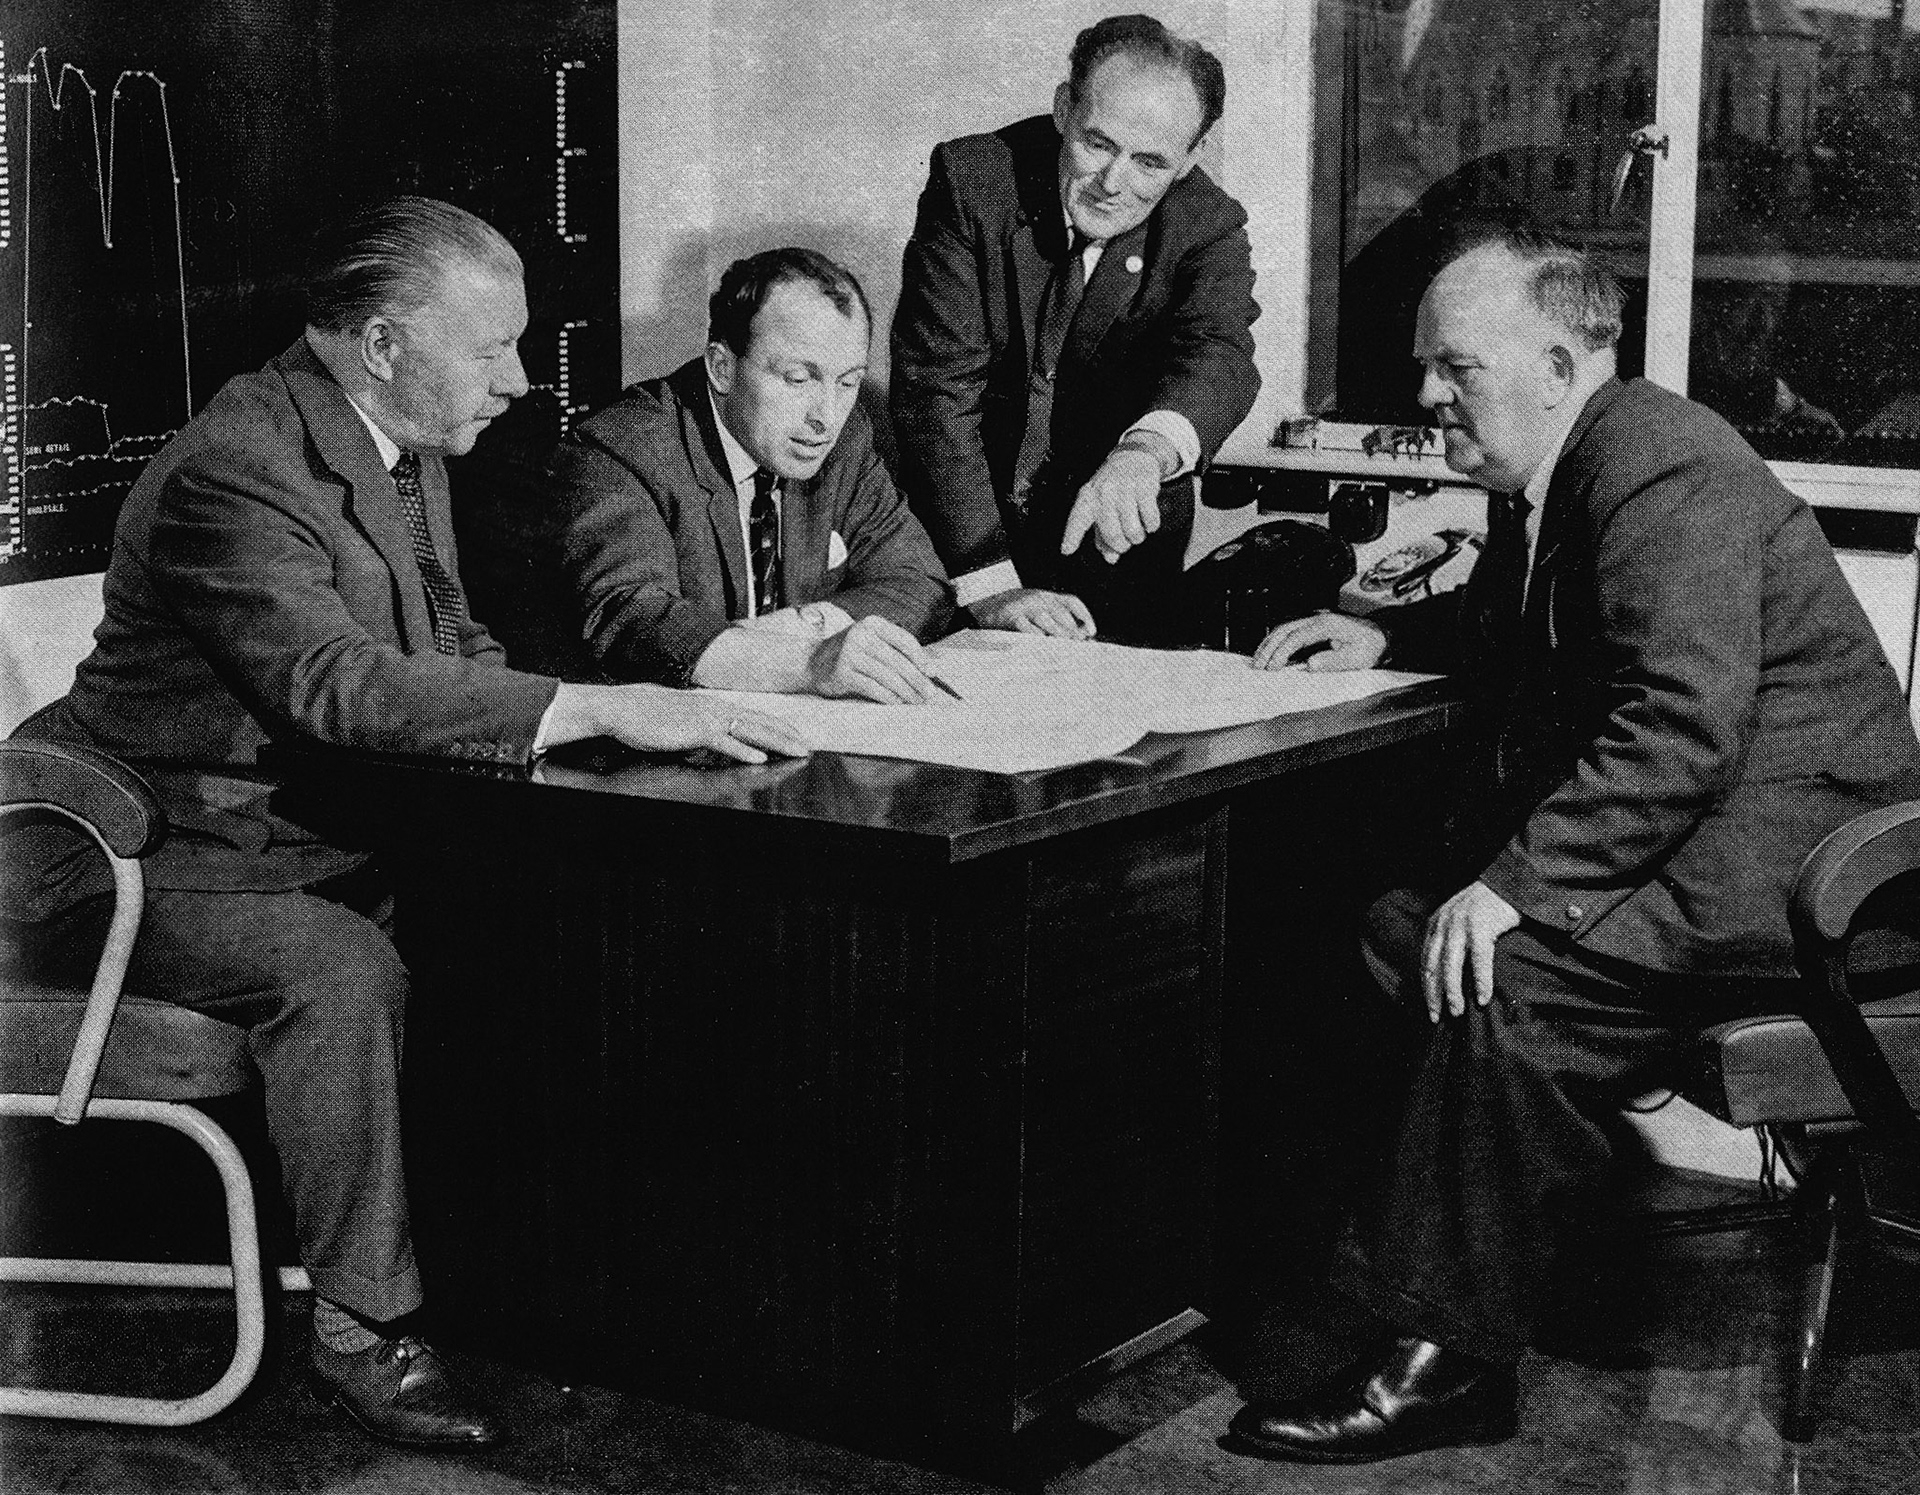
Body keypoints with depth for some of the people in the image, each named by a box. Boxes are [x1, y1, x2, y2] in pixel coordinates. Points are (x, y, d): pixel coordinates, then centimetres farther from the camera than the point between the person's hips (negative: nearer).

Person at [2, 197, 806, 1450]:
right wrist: (599, 707, -40)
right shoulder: (236, 469, -24)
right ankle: (364, 1325, -20)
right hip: (150, 852, -9)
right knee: (341, 969, -33)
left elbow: (447, 648, 11)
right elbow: (333, 683, -36)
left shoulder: (403, 449, 6)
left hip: (310, 826, 9)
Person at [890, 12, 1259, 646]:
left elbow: (1218, 355, -26)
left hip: (1119, 551, 1)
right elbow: (937, 384, -18)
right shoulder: (971, 179, -12)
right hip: (953, 542, -1)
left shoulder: (1209, 230, -6)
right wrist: (988, 584, -28)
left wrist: (1145, 451, -50)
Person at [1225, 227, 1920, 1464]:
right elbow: (1513, 622, 34)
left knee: (1510, 978, -28)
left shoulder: (1663, 471, -18)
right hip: (1706, 840, 11)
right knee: (1403, 933, 1)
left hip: (1794, 848, -11)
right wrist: (1388, 636, 15)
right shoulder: (1551, 479, 14)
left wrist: (1517, 882, -32)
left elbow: (1681, 727, -28)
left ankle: (1453, 1359, -19)